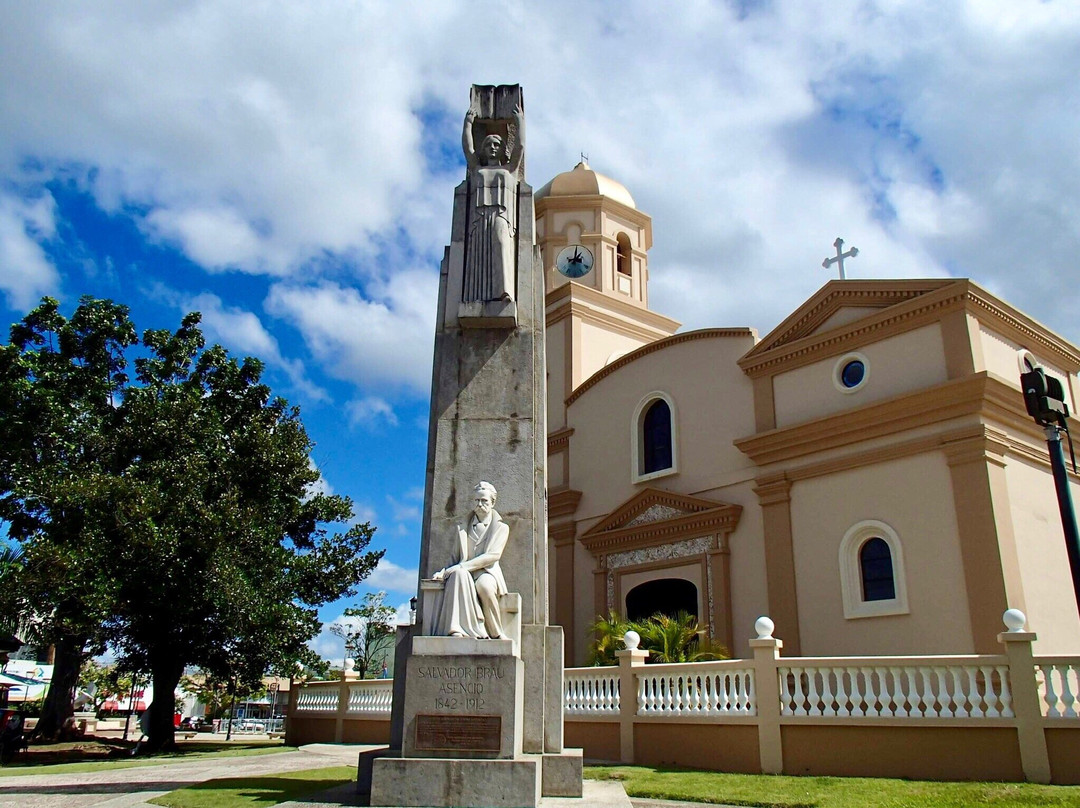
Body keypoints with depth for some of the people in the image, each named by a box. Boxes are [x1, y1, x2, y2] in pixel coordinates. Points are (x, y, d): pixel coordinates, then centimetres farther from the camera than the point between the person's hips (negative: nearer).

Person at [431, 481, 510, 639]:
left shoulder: (501, 527, 9)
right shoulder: (463, 528, 21)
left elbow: (493, 555, -6)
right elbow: (457, 556, 18)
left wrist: (462, 566, -16)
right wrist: (444, 571, -4)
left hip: (488, 573, -2)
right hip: (466, 573, 2)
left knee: (484, 586, -39)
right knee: (458, 573, -36)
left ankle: (496, 632, -21)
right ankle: (457, 629, -41)